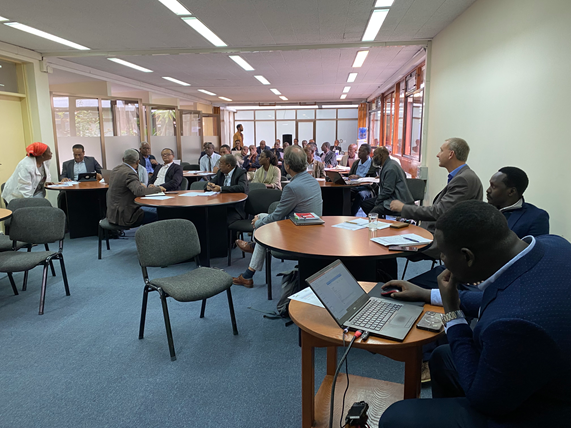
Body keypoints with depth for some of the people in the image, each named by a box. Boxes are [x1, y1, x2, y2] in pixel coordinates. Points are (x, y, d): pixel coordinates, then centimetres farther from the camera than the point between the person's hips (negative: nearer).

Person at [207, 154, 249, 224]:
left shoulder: (241, 173, -6)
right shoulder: (220, 172, 14)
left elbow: (242, 188, -23)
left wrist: (221, 189, -26)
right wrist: (209, 185, -9)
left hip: (236, 209, -6)